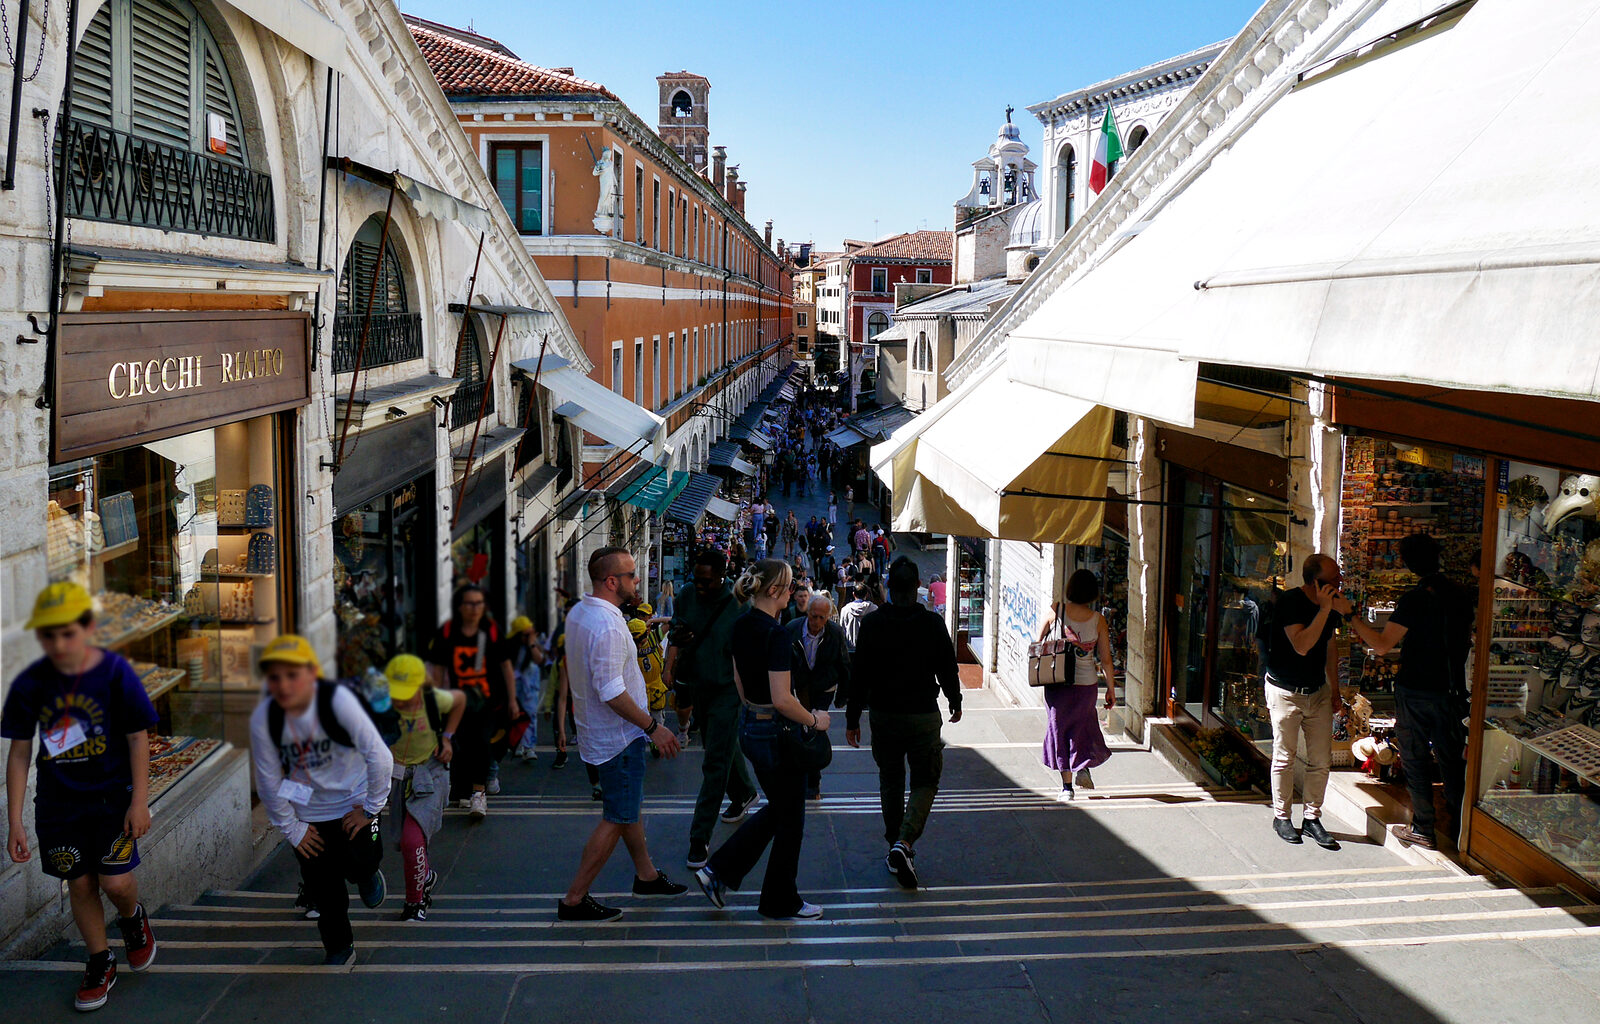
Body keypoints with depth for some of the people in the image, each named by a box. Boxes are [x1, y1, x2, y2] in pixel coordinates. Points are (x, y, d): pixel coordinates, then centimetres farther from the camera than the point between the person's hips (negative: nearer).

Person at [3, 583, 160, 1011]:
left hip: (112, 795, -2)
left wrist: (140, 802, -9)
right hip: (59, 801, 2)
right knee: (79, 884, 8)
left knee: (115, 881, -10)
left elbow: (138, 739, -8)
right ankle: (100, 964, 29)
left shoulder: (116, 673, -14)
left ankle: (133, 919, 26)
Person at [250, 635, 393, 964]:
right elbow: (268, 782, -8)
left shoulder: (337, 699, -30)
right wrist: (291, 830, -1)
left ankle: (368, 875, 24)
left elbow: (379, 756, -23)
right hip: (309, 811, 2)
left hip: (353, 799, -2)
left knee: (360, 863, -15)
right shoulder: (263, 718, -22)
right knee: (323, 888, 8)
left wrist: (371, 807, -14)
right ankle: (339, 949, 33)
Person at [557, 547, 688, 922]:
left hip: (598, 731, 10)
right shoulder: (608, 627, -27)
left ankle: (646, 875, 37)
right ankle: (574, 900, 5)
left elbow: (572, 670, 18)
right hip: (618, 737, -10)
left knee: (630, 806, 22)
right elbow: (613, 693, -29)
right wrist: (653, 727, -20)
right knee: (618, 818, -1)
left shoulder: (579, 612, 5)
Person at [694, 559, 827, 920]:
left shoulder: (741, 626, 3)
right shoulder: (775, 634, -23)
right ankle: (781, 901, 23)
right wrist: (814, 720, -11)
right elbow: (782, 699, -25)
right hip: (777, 732, -9)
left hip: (750, 728, 9)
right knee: (789, 820, 9)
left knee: (776, 809, 23)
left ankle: (718, 871, 20)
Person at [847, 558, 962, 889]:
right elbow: (948, 669, 1)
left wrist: (853, 718, 4)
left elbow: (860, 675, -3)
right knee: (925, 781, 8)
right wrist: (955, 703, 19)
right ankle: (905, 842, -12)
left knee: (890, 781, 17)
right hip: (923, 714, -1)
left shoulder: (872, 623, -5)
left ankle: (895, 847, 23)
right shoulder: (932, 623, -7)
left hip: (884, 715, 2)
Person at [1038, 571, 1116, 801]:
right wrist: (1111, 689, 6)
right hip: (1086, 683, 0)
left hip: (1057, 683, 0)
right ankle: (1083, 768, 4)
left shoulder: (1056, 611, -10)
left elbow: (1039, 640, 2)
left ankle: (1067, 785, 15)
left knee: (1060, 728, 13)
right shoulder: (1097, 620, -9)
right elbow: (1106, 659, -5)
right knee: (1084, 725, 24)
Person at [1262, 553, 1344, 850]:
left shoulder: (1333, 603, 2)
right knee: (1285, 757, 4)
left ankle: (1312, 818, 16)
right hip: (1286, 692, -5)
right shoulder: (1289, 602, -18)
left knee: (1321, 759, 4)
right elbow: (1302, 645, -29)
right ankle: (1281, 817, 18)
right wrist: (1324, 610, -31)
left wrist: (1334, 688, 17)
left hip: (1318, 692, 6)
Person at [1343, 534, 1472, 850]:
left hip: (1415, 691, -5)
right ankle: (1459, 828, 17)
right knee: (1451, 758, 13)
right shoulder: (1461, 593, 3)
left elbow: (1381, 646, -21)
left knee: (1415, 759, 6)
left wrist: (1350, 614, -18)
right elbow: (1466, 641, 16)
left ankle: (1424, 830, 10)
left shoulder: (1415, 599, -18)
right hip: (1451, 690, 6)